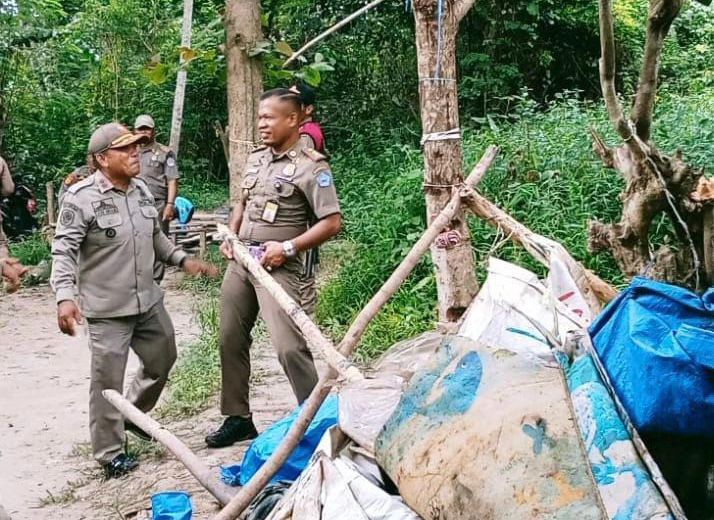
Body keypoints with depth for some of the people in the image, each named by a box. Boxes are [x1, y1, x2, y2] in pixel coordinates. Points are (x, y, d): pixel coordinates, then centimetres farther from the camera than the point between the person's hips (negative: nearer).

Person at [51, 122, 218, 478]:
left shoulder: (141, 190, 6)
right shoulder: (81, 198, -16)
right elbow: (64, 252, -16)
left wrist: (183, 260, 9)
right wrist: (65, 296, -27)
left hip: (149, 302, 7)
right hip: (108, 310, -7)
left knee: (162, 361, 22)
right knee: (108, 382, 2)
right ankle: (109, 452, 19)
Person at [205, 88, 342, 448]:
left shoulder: (310, 166, -11)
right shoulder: (257, 158, 12)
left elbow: (332, 222, -15)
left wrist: (287, 247, -19)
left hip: (277, 267, -8)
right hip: (240, 261, 8)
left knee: (289, 347, -14)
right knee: (230, 340, 12)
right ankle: (238, 418, 26)